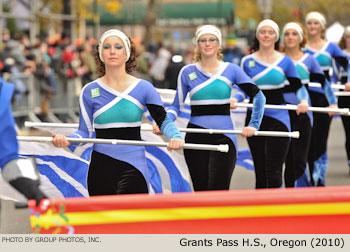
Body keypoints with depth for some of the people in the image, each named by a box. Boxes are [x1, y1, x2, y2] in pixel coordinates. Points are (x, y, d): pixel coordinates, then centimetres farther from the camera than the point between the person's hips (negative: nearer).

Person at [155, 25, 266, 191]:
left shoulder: (231, 70, 4)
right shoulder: (187, 72, 7)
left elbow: (258, 96, 6)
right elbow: (177, 105, 9)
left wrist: (253, 125, -5)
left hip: (223, 136, -2)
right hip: (196, 138, 2)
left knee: (218, 191, -13)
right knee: (201, 191, 5)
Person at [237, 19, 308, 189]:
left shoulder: (285, 61, 3)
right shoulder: (247, 62, 5)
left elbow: (298, 87, 7)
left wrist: (303, 100, -13)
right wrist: (235, 99, -10)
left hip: (278, 119, -2)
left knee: (274, 171, -10)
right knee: (260, 171, 8)